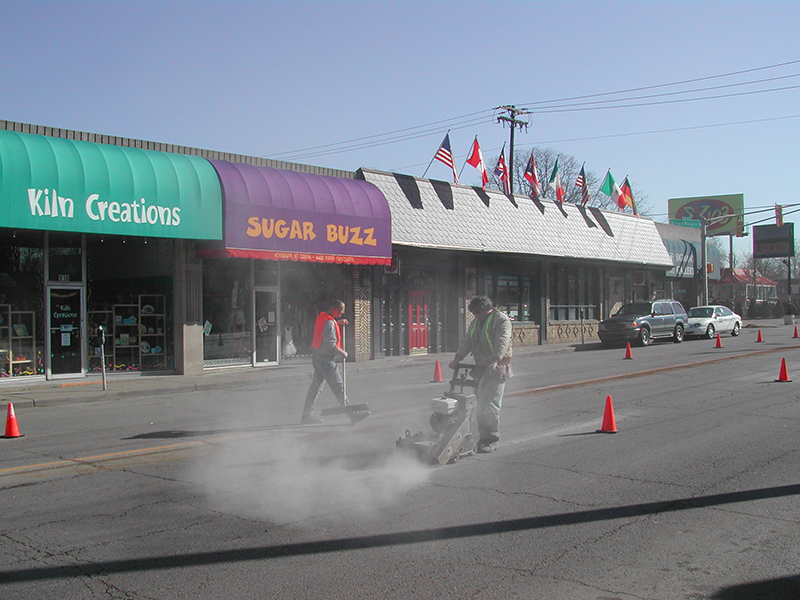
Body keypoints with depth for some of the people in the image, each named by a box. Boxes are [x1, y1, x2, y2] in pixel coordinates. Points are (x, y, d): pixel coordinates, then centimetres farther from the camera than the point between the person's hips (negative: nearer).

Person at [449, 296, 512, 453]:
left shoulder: (501, 320, -7)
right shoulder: (475, 323, 19)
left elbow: (502, 342, -19)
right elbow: (467, 342, 16)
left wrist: (494, 360, -33)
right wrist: (458, 358, 1)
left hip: (497, 368, -8)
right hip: (480, 368, 8)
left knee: (491, 403, -12)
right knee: (480, 403, 6)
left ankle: (493, 440, -5)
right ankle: (483, 437, 13)